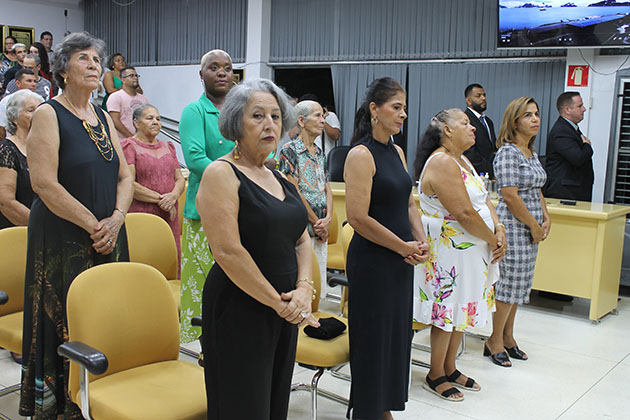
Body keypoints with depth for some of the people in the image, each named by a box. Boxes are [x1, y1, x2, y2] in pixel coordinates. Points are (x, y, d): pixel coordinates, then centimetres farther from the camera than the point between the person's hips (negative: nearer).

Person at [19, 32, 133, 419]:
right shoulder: (48, 115, -6)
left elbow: (125, 176, 11)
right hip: (63, 240, -6)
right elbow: (44, 184, -15)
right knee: (64, 326, -1)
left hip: (108, 238, 6)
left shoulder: (103, 118, 13)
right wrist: (93, 224, -14)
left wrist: (116, 219, -6)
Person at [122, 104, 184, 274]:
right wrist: (159, 199, -13)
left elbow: (180, 179, 13)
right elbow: (129, 184, -10)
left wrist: (173, 196, -9)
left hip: (169, 215, 5)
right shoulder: (129, 146, 0)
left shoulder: (167, 147, 19)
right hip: (140, 214, -5)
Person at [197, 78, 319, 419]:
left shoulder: (281, 180, 12)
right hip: (239, 311, -7)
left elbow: (302, 240, 14)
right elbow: (228, 252, -20)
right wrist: (279, 304, -16)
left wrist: (303, 289, -5)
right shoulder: (221, 174, -12)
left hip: (284, 311, 8)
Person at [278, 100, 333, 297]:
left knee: (318, 283, 10)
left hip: (321, 230, 7)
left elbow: (327, 187, 13)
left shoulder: (319, 152, 14)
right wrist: (316, 222, -10)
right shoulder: (289, 150, -8)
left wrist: (328, 218, -4)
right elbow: (294, 192, -14)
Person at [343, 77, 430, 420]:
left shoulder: (397, 152, 10)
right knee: (372, 337, 4)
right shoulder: (361, 154, -15)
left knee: (397, 333, 16)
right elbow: (358, 217, -21)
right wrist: (403, 246, -14)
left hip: (401, 260, 8)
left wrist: (420, 240, 2)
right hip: (372, 260, -8)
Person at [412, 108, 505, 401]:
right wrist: (492, 239, -13)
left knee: (462, 309, 17)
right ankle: (436, 376, 18)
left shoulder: (461, 159, 13)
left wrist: (499, 229, -4)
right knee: (447, 311, 1)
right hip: (449, 252, -10)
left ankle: (449, 368, 32)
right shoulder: (442, 162, -20)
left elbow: (483, 199, 12)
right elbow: (465, 213, -24)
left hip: (470, 250, 10)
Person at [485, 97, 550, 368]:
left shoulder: (532, 153, 14)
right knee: (509, 282, -4)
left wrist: (545, 219, 6)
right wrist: (534, 225, -13)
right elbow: (510, 195, -19)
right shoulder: (507, 152, -13)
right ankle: (495, 341, 10)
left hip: (531, 227, 9)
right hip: (512, 226, -9)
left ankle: (507, 337, 25)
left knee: (519, 283, 13)